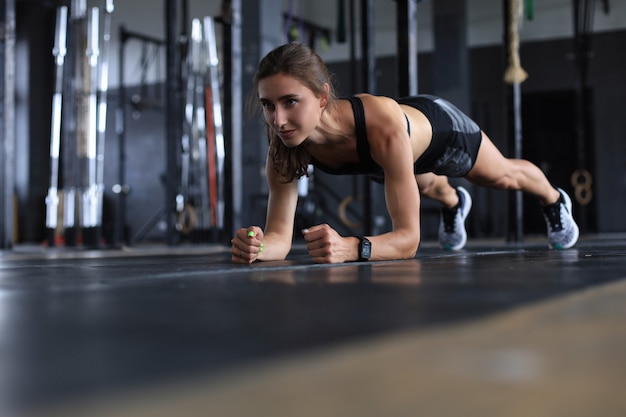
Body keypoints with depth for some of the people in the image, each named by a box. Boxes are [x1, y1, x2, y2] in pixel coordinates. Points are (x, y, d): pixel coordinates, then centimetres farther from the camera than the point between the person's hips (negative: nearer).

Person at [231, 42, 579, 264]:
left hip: (439, 127, -4)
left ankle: (555, 200, 65)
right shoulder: (284, 148, -38)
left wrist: (351, 247, -70)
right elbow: (280, 236, -35)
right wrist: (257, 247, -58)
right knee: (426, 185, 39)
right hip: (391, 157, 4)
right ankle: (456, 203, 78)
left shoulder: (382, 125, -52)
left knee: (503, 176, 29)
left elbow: (409, 237, -51)